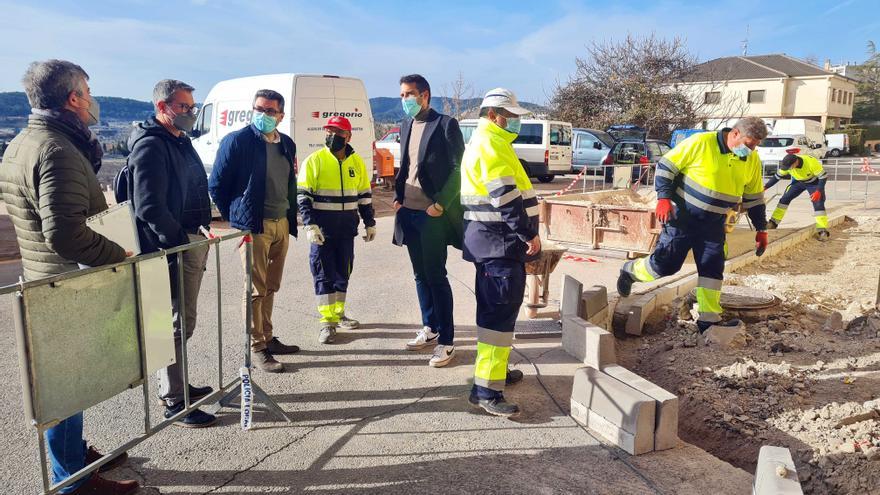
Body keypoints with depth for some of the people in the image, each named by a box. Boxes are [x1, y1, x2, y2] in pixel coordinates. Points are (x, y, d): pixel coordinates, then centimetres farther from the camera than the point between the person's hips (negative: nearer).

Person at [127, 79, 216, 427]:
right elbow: (149, 206, -22)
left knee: (183, 319, 18)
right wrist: (179, 240, -20)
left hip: (193, 240, 10)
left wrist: (203, 231, 15)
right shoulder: (151, 146, -14)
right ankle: (174, 402, 5)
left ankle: (174, 385, 32)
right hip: (175, 246, -10)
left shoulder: (180, 141, 16)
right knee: (179, 321, -4)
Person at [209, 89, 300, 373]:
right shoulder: (237, 141, -7)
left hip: (282, 225, 6)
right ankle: (257, 348, 8)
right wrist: (235, 218, -1)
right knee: (257, 290, -1)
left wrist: (291, 217, 14)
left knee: (271, 288, 15)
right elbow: (216, 185, -3)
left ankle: (267, 338, 27)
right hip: (254, 227, -6)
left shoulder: (287, 144, 12)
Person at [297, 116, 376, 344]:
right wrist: (310, 225, -15)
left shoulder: (357, 162, 8)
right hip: (322, 227, -4)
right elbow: (303, 195, -6)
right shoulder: (314, 160, -4)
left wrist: (370, 224, 13)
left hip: (347, 227, 4)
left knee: (343, 272, 12)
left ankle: (338, 314, 27)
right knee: (323, 274, -1)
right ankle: (327, 322, 5)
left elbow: (365, 195, 15)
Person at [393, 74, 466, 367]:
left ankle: (446, 341, 6)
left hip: (432, 213, -6)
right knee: (421, 274, 13)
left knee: (435, 275, -4)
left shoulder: (445, 124, -8)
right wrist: (398, 196, 7)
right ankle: (429, 328, 27)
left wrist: (441, 204, -16)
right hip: (409, 212, 7)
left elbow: (459, 169, -10)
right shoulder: (405, 126, 13)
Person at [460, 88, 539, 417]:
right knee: (499, 312, -11)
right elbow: (506, 197, -21)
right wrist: (529, 234, -18)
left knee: (496, 308, 19)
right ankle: (486, 389, -9)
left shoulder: (489, 142, 22)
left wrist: (524, 234, 25)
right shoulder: (491, 144, -13)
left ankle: (495, 367, 32)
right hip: (498, 241, -11)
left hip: (495, 240, 11)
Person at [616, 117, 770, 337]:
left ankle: (709, 320, 6)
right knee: (666, 263, -6)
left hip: (714, 224, 5)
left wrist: (761, 229, 16)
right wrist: (664, 198, -19)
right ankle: (631, 270, 22)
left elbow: (754, 198, 15)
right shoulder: (700, 143, -14)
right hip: (683, 216, -5)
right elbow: (666, 165, -10)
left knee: (713, 268, 0)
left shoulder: (752, 160, 4)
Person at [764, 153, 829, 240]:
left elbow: (823, 176, -29)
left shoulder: (811, 162, -38)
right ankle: (773, 223, -1)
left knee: (818, 204, -16)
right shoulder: (787, 165, -26)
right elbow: (777, 176, -11)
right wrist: (765, 187, -18)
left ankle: (822, 231, -15)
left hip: (813, 182, -4)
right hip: (798, 182, 4)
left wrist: (818, 191, -39)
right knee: (785, 198, -7)